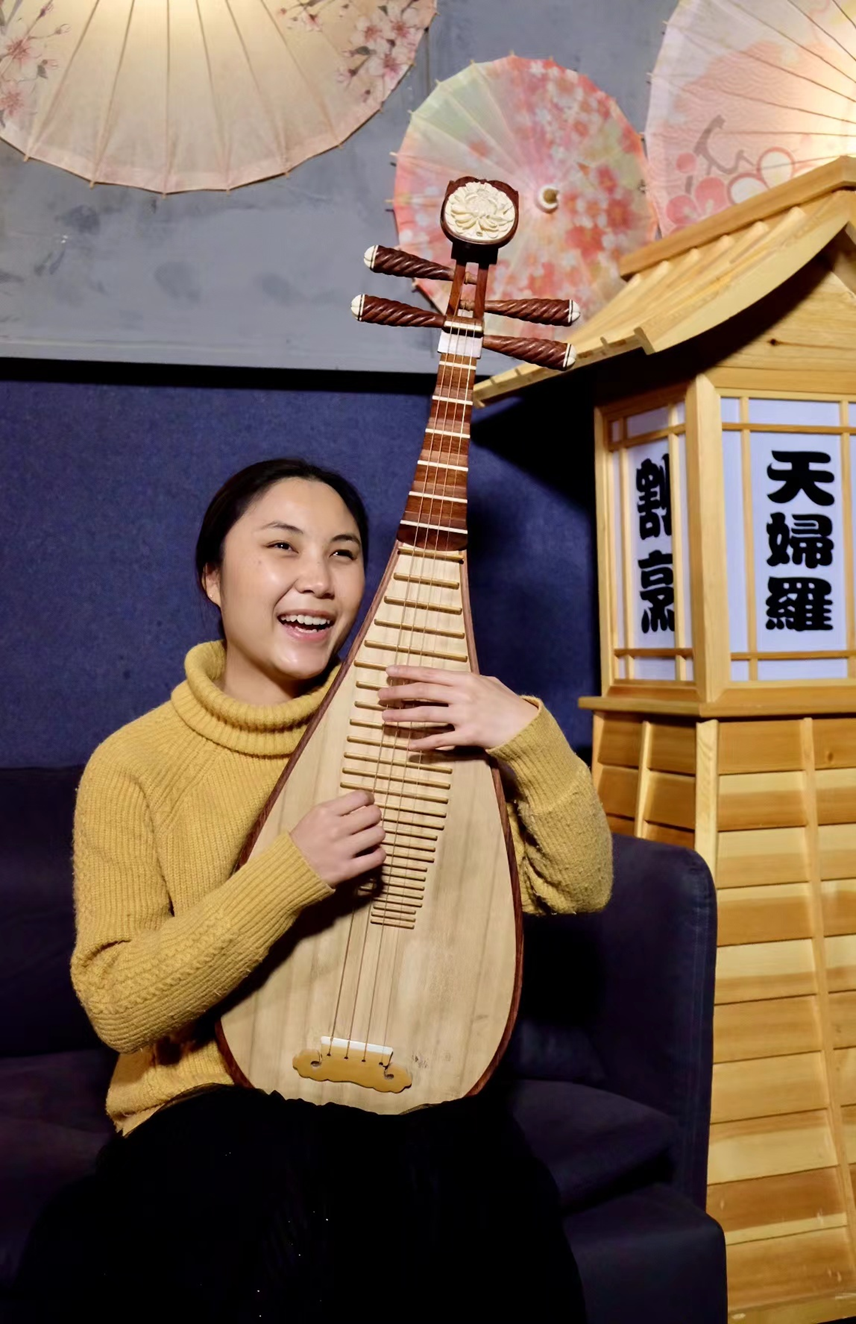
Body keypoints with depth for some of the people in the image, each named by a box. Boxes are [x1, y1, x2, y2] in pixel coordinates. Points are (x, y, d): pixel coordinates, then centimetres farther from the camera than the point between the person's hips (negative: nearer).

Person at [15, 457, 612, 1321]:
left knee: (465, 1183, -29)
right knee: (275, 1200, -34)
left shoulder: (410, 729, 2)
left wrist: (527, 734, -18)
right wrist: (286, 877, -24)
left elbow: (577, 886, -1)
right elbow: (117, 1004, -12)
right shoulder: (134, 763, -5)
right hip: (212, 1104, -2)